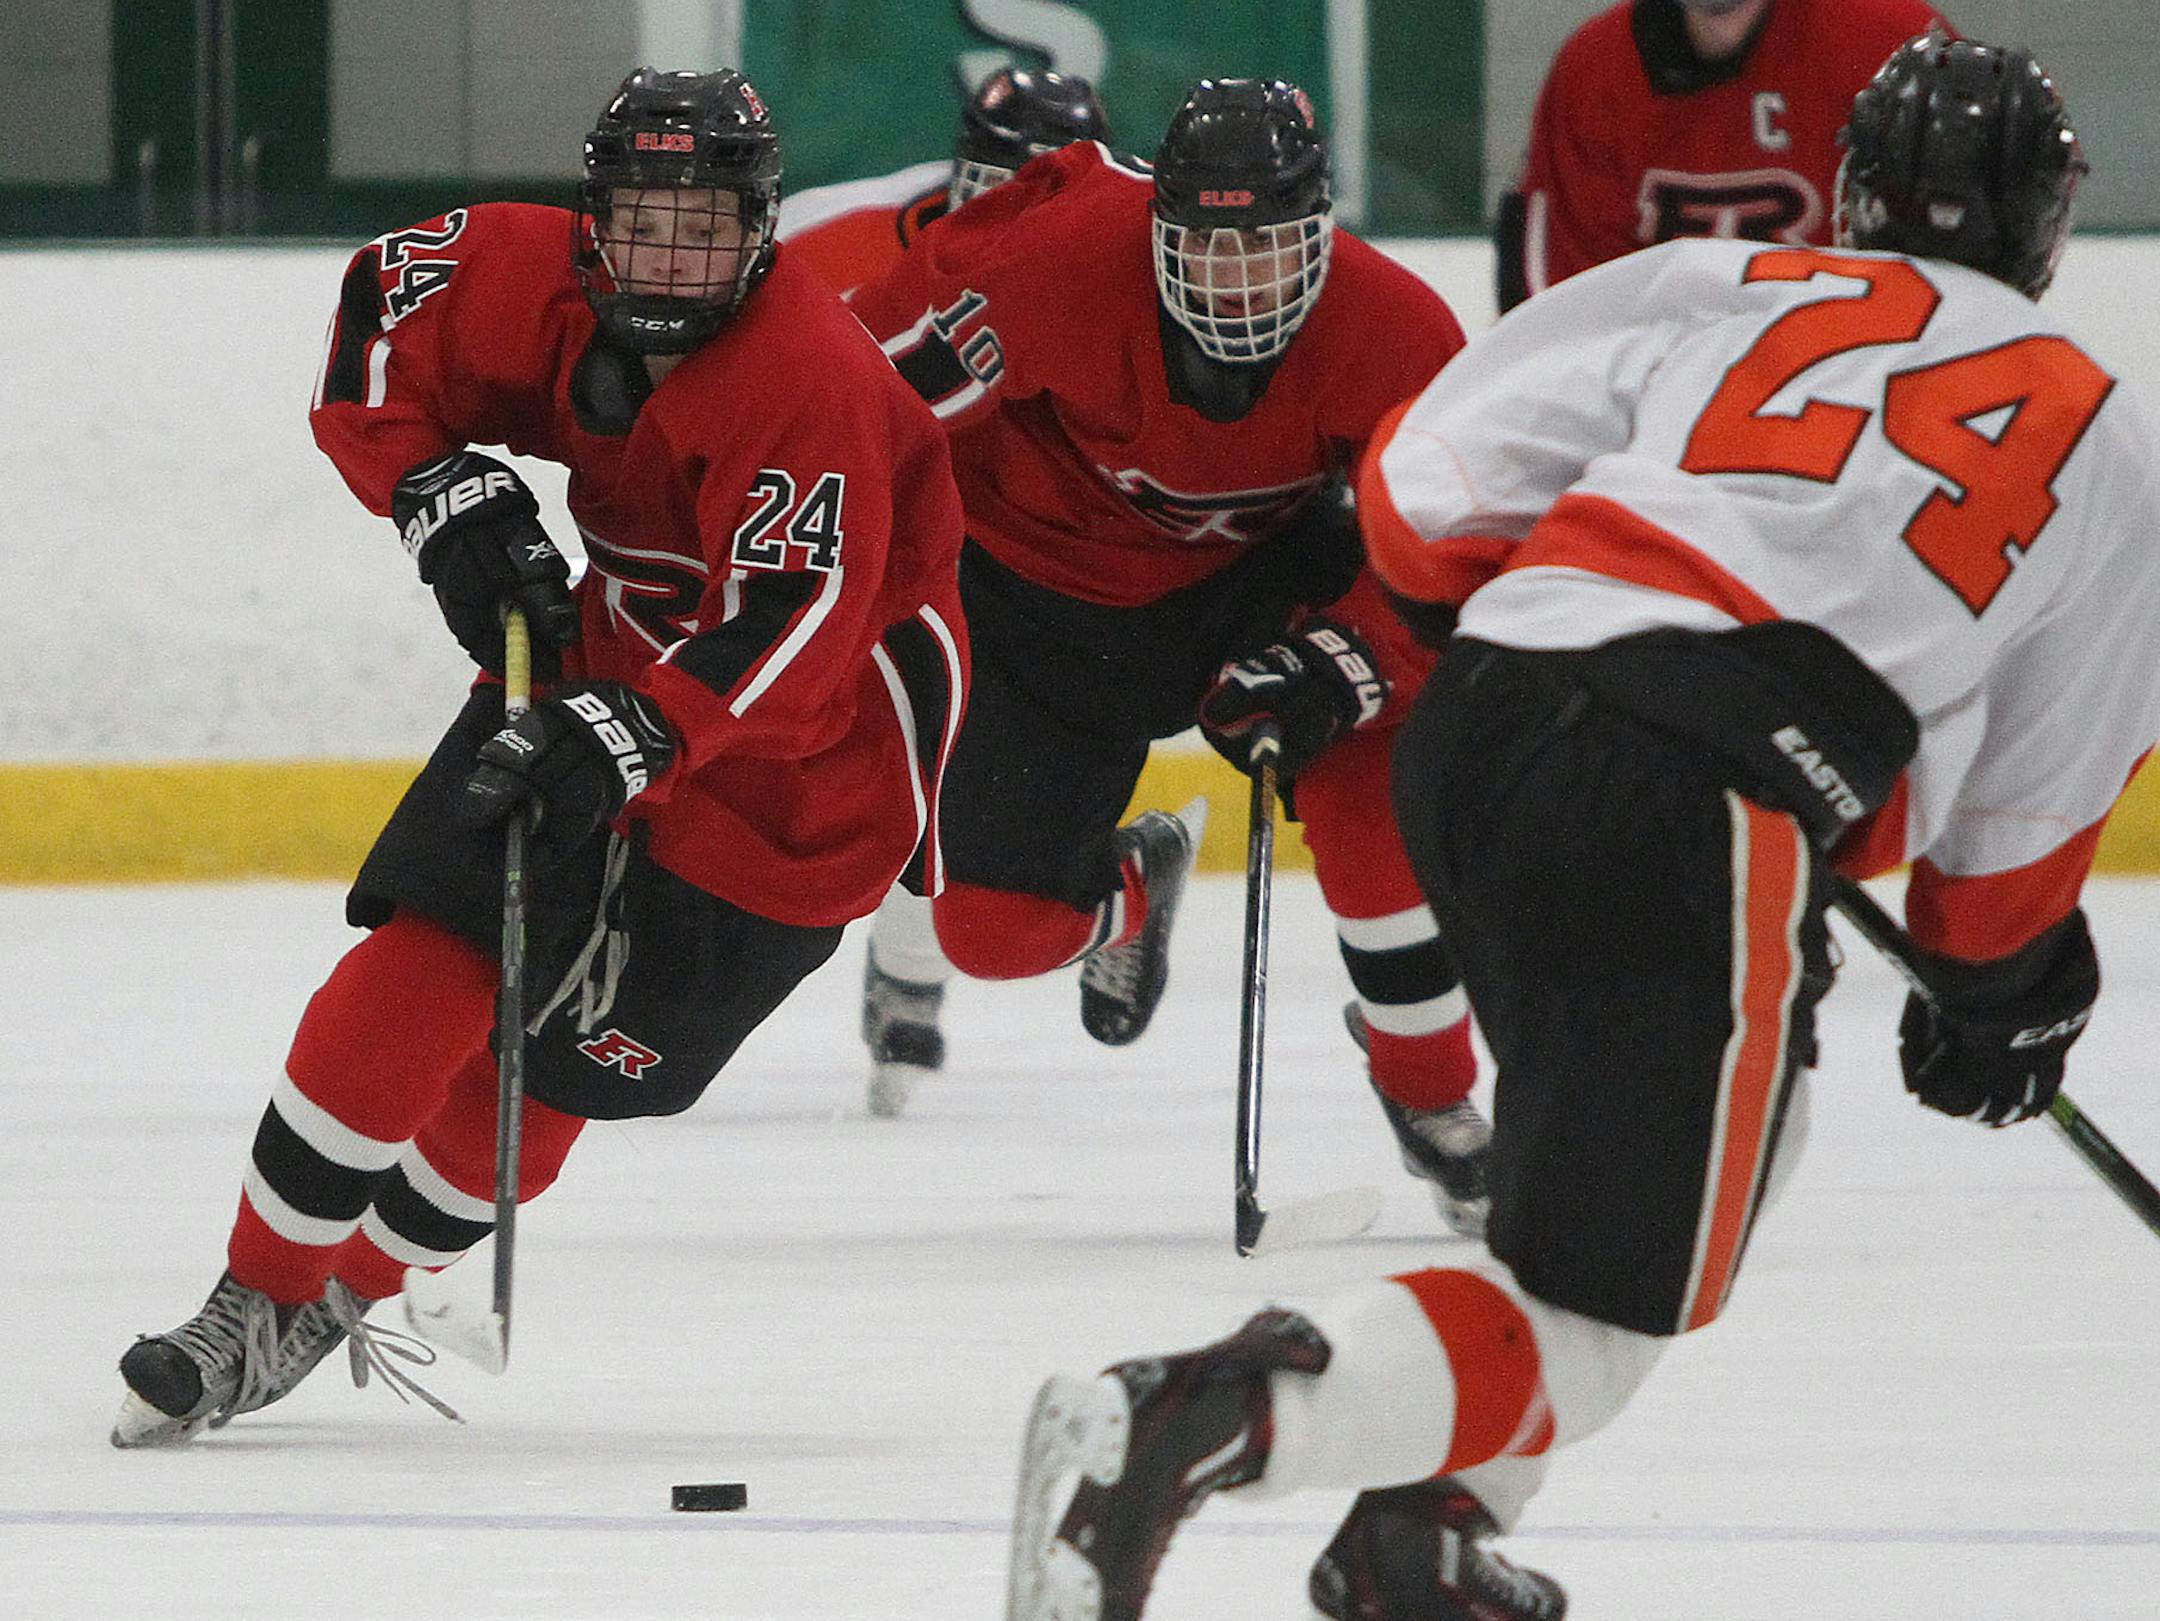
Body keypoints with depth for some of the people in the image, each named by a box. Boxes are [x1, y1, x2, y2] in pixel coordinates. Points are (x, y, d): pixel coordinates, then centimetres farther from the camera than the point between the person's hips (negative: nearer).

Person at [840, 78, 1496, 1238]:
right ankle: (1128, 896, 35)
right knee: (994, 920, -6)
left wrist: (1328, 673, -36)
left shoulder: (1394, 337, -28)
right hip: (1042, 569, -1)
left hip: (1257, 568, 1)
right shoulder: (1067, 261, -34)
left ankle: (1433, 1097, -4)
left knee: (1371, 773, -25)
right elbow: (874, 395, -18)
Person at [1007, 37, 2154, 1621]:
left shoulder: (1727, 289, 19)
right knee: (1603, 1310, 1)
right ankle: (1194, 1421, -23)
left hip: (1472, 729, 5)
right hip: (1695, 818, -5)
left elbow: (1422, 492, 13)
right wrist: (2000, 985, 39)